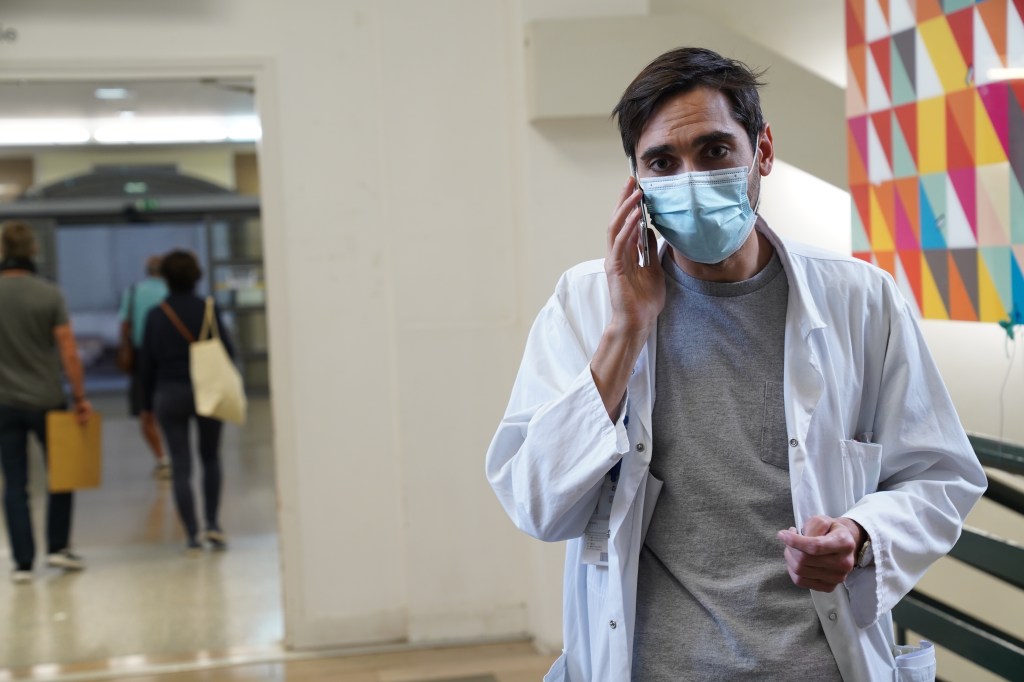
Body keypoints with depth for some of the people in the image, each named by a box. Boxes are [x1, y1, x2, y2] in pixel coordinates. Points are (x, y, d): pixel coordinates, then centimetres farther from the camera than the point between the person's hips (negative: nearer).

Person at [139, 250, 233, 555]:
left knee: (181, 466, 3)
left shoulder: (156, 315, -2)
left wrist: (148, 402, 8)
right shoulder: (207, 309, -4)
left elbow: (147, 361, 0)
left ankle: (192, 536, 1)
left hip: (169, 395, 0)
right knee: (211, 458, 18)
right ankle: (212, 524, 10)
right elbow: (227, 350, -5)